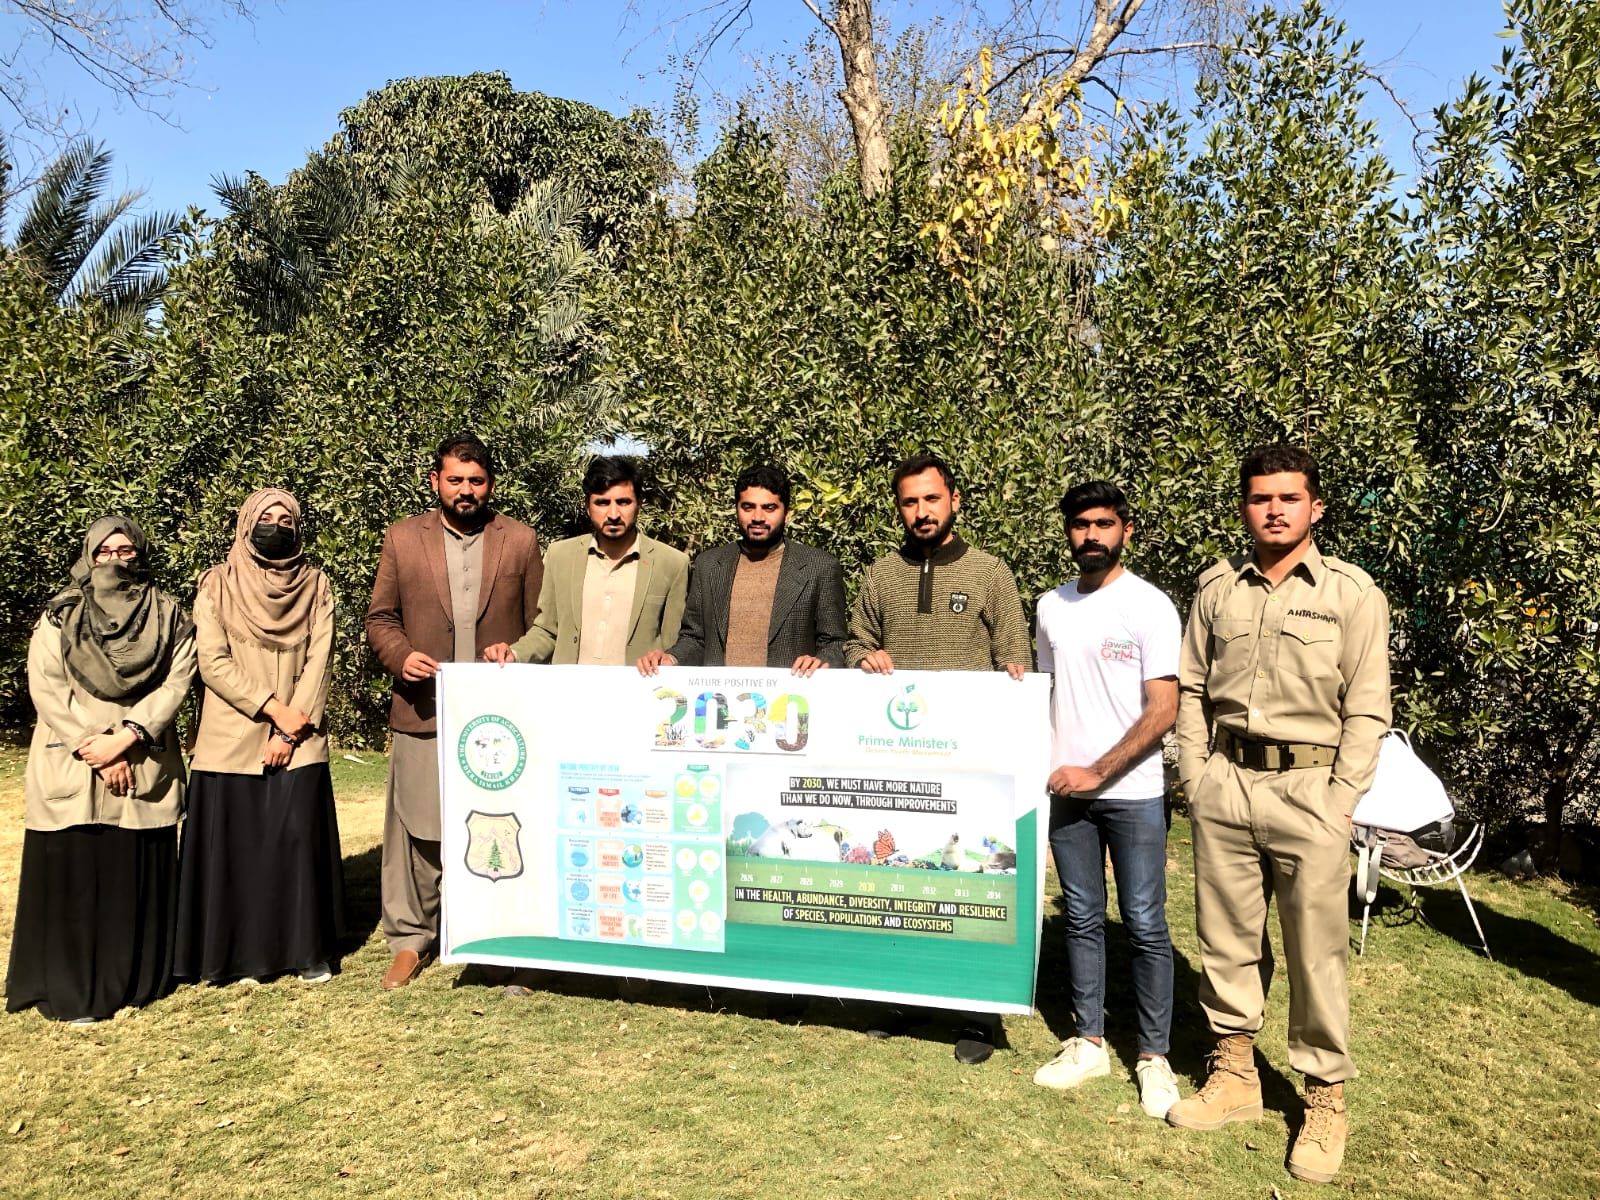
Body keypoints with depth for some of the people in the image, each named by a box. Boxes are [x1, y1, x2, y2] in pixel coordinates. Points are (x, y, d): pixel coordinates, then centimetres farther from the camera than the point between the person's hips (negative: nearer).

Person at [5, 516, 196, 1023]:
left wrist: (124, 738, -16)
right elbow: (46, 688, -6)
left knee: (138, 878, 6)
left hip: (146, 769, 1)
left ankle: (136, 979, 18)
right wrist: (97, 749, -13)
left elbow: (176, 683, -4)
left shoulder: (170, 618, 5)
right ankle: (70, 990, 11)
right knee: (72, 877, 2)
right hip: (70, 770, -1)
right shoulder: (59, 618, 2)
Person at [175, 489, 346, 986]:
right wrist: (274, 708, -14)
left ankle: (307, 949, 14)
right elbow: (213, 662, -6)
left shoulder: (315, 585, 5)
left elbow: (319, 661, -1)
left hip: (298, 742, 1)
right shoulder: (217, 585, 1)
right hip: (232, 740, -1)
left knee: (299, 841, 1)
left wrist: (291, 730, -9)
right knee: (237, 845, 2)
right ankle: (246, 953, 15)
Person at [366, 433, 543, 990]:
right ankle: (411, 939, 25)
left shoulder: (521, 541, 4)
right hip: (424, 713, 1)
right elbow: (380, 617, 10)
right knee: (416, 833, 8)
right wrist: (400, 655, -10)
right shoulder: (402, 538, 5)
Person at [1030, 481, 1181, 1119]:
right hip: (1066, 787, 5)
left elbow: (1162, 710, -12)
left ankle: (1153, 1057, 16)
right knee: (1082, 919, 12)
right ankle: (1089, 1043, 25)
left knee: (1145, 926, 2)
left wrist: (1096, 773, -14)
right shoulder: (1050, 606, 8)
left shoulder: (1149, 606, -8)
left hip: (1132, 791, -4)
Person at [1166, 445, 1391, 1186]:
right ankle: (1234, 1076, 29)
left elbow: (1366, 712, -4)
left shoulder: (1352, 593, -3)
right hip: (1224, 784, 3)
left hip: (1307, 788, -3)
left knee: (1316, 952, 3)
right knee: (1226, 937, 12)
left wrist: (1338, 805, -10)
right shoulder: (1217, 587, 6)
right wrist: (1195, 777, 2)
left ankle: (1325, 1100, 21)